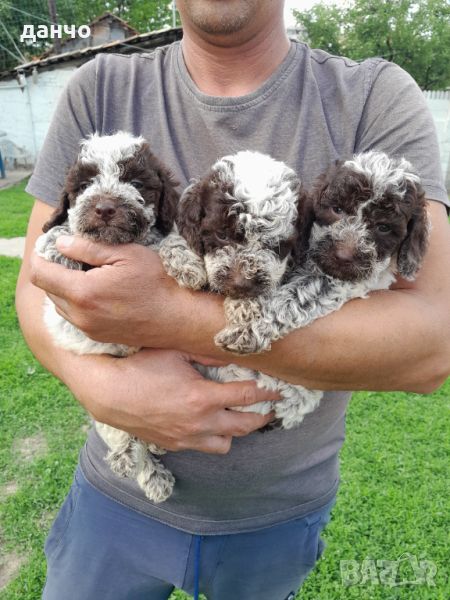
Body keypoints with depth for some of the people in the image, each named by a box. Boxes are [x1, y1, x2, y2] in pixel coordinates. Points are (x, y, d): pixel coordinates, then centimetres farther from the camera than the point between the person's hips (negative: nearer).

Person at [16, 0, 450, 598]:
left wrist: (169, 314, -33)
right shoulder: (101, 90, -8)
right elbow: (37, 285, -6)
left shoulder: (378, 98, -14)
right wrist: (101, 383, -28)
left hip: (282, 512, 1)